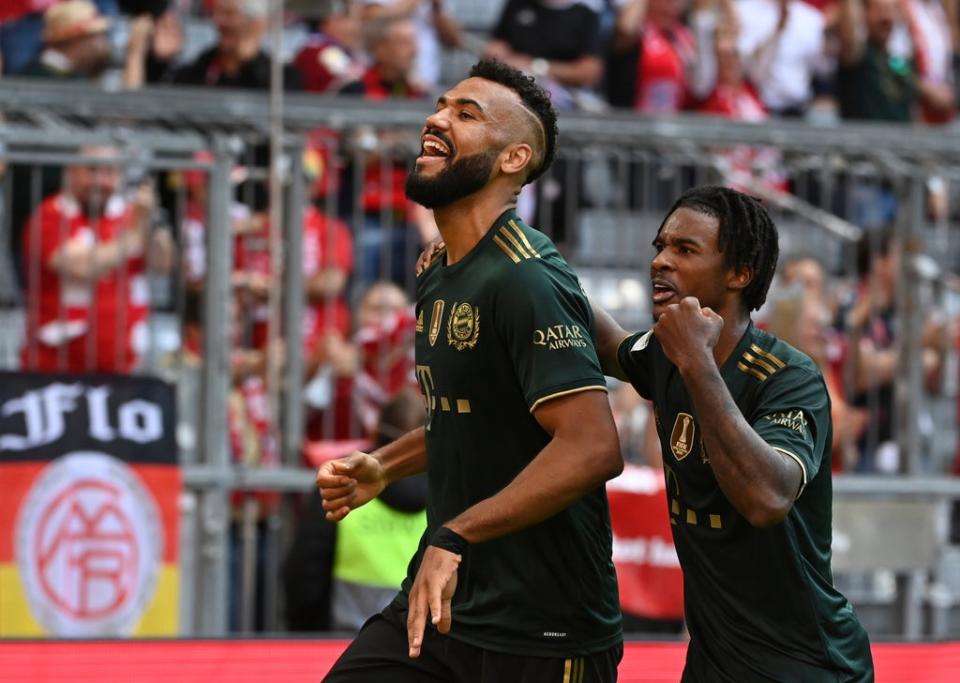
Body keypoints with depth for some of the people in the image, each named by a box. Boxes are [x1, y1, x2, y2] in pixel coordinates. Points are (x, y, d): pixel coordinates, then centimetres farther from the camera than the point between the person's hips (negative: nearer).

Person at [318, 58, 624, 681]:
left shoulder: (526, 280, -18)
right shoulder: (437, 278, 12)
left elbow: (592, 447, -28)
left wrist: (453, 538, -30)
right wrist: (385, 467, 11)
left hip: (539, 631, -8)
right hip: (442, 601, 8)